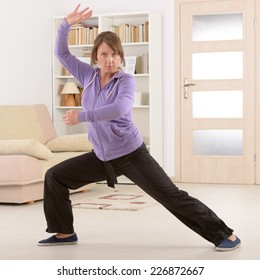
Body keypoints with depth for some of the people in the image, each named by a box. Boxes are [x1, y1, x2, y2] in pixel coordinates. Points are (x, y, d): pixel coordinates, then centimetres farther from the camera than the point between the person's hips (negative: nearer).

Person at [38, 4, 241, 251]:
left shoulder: (126, 80, -14)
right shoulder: (88, 75, 2)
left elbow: (119, 109, -34)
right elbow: (62, 53, 4)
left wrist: (82, 116, -33)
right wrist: (67, 24, -10)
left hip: (131, 154, -6)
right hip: (102, 156, 6)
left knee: (172, 197, -9)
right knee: (54, 176, 5)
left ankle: (225, 235, -2)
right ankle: (64, 233, 17)